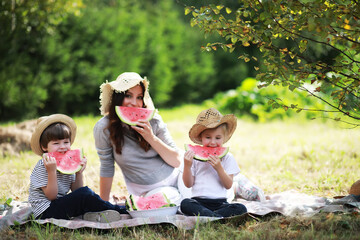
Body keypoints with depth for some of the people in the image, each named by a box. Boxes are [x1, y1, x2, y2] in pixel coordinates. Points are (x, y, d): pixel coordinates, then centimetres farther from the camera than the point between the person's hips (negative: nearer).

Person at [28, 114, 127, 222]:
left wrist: (79, 173, -8)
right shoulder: (42, 167, -14)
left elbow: (75, 191, 8)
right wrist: (51, 171, -28)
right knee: (85, 194, -18)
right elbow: (51, 196, -18)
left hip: (60, 206, 8)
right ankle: (119, 210, -8)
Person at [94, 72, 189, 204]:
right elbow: (106, 168, -3)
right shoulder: (104, 128, -14)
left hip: (175, 178, 2)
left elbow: (177, 162, -7)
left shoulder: (153, 121, -10)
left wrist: (151, 138, -21)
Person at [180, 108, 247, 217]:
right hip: (198, 201, -1)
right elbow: (188, 184, 6)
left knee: (241, 209, -26)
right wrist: (187, 166, -11)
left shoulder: (227, 157, 7)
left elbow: (228, 185, 0)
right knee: (185, 204, -33)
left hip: (220, 203, 1)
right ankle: (219, 218, -36)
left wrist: (219, 168, -14)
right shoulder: (195, 156, 6)